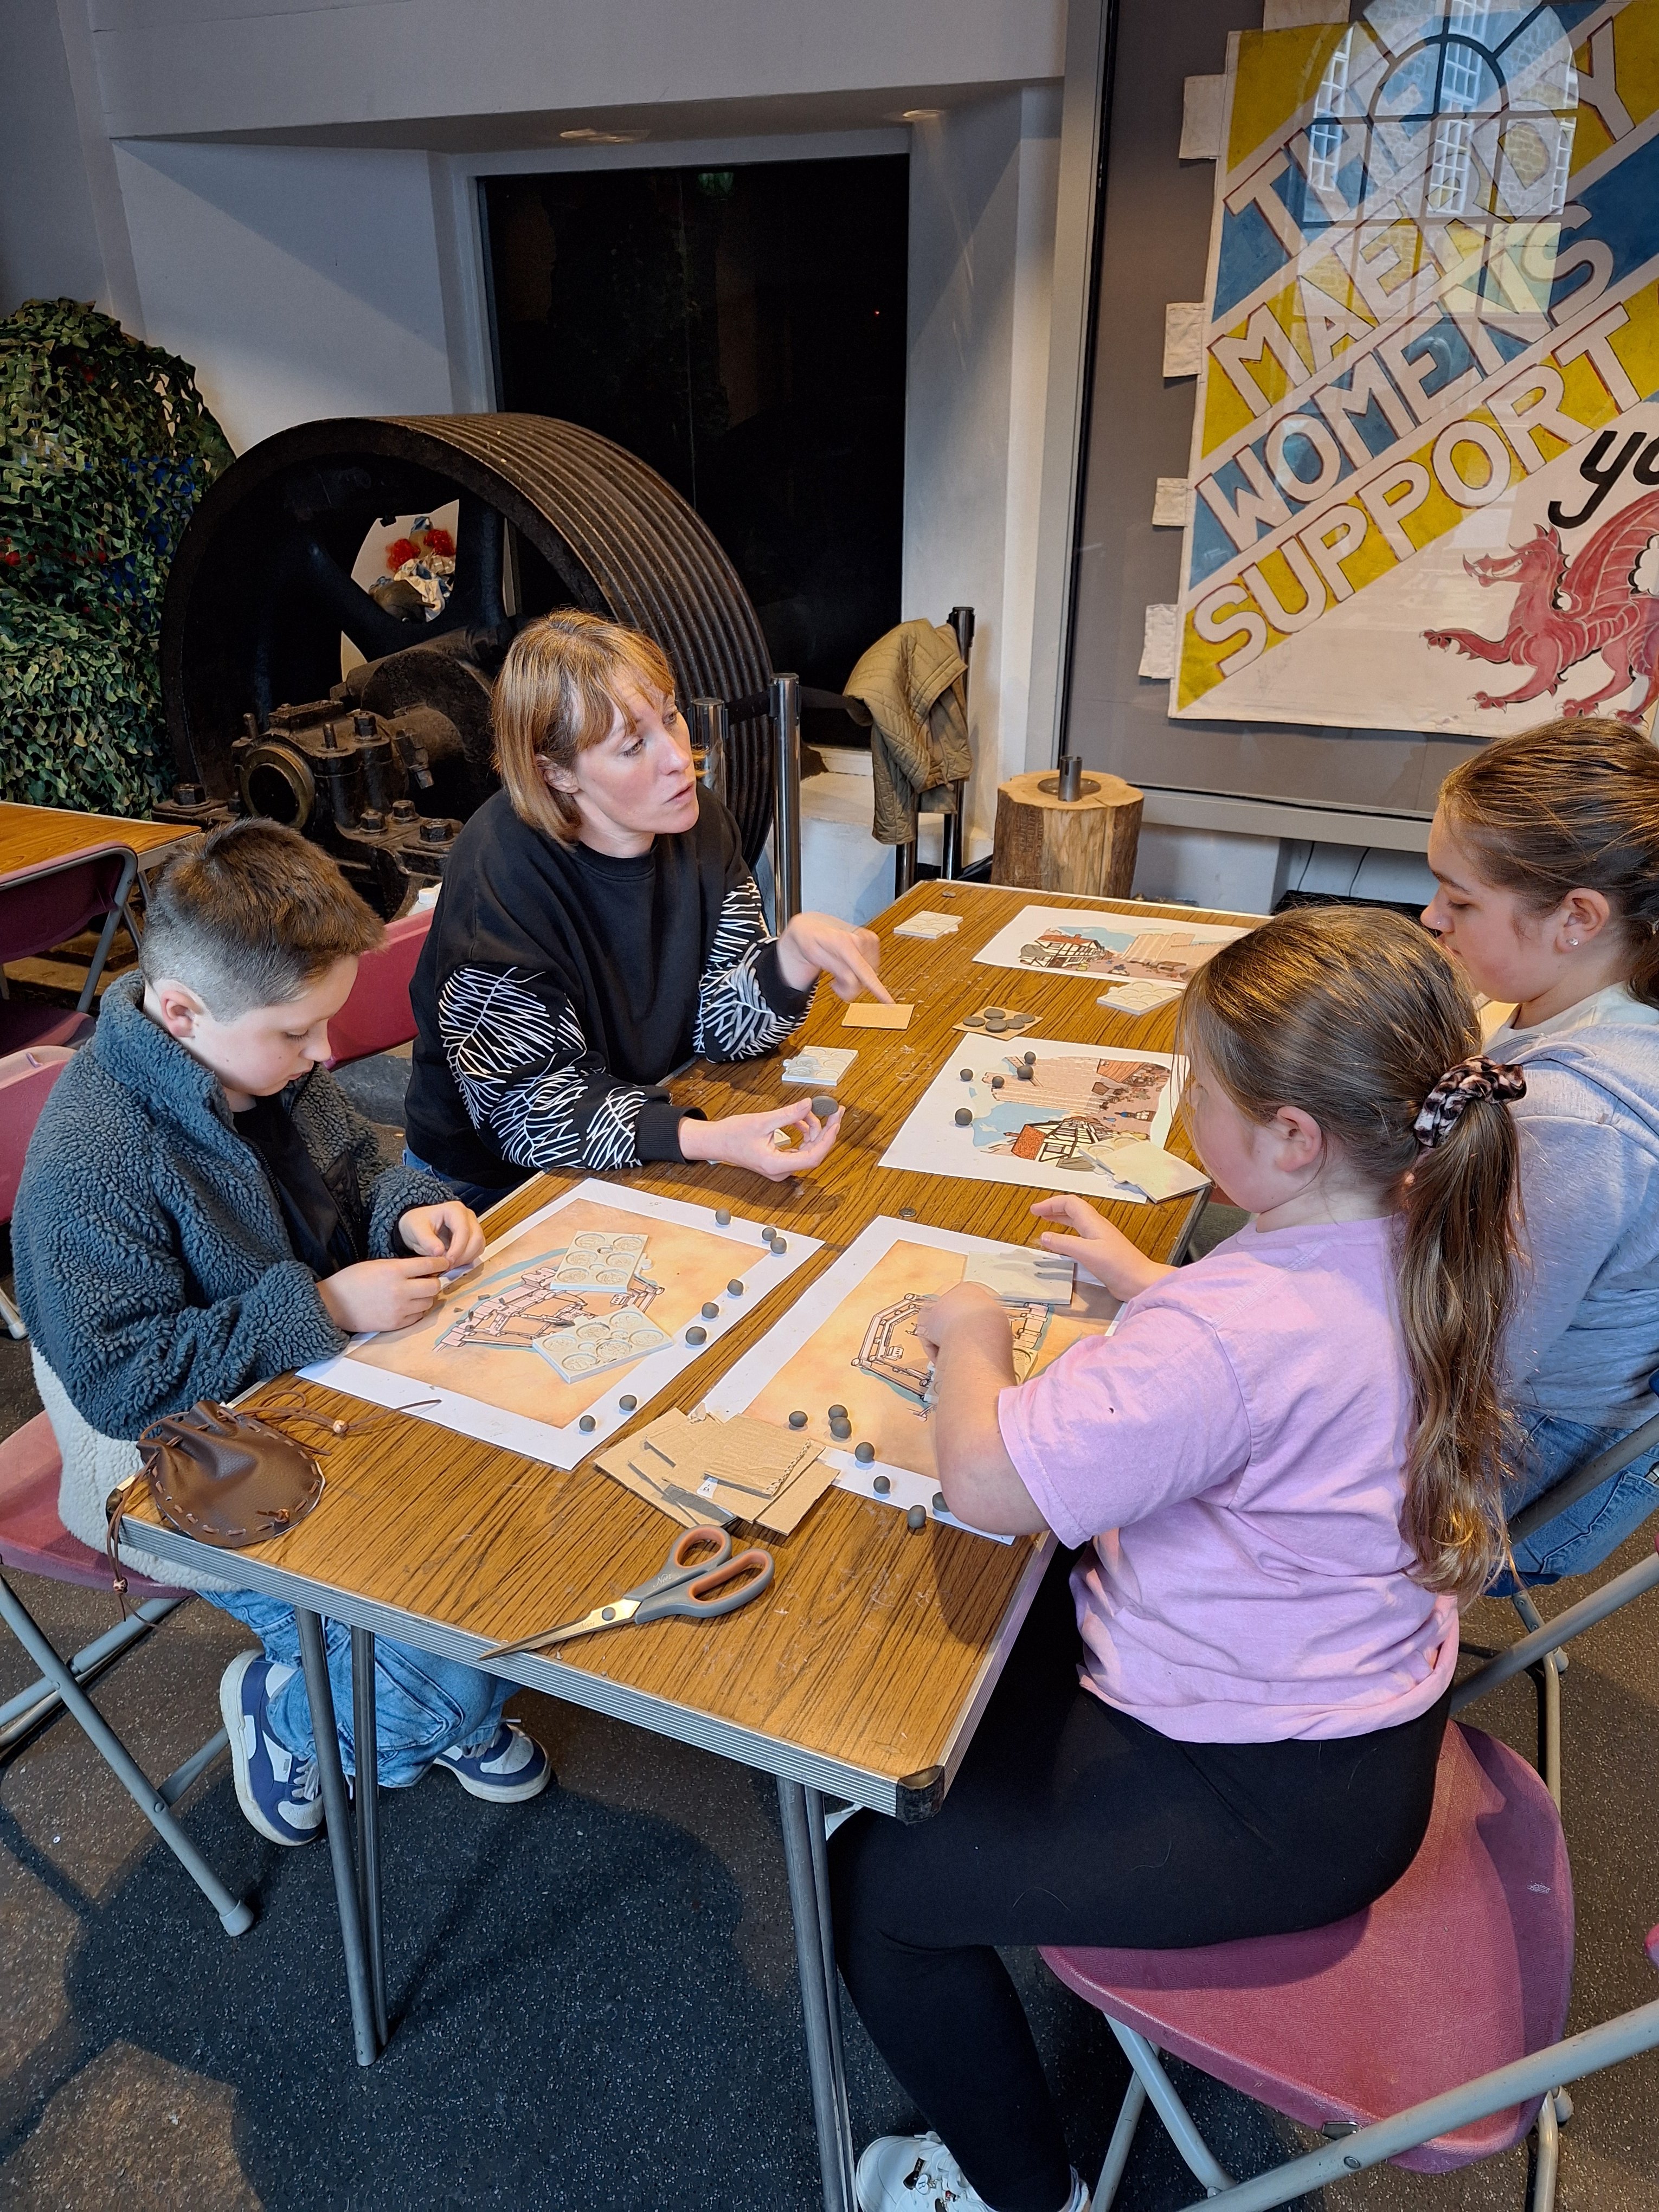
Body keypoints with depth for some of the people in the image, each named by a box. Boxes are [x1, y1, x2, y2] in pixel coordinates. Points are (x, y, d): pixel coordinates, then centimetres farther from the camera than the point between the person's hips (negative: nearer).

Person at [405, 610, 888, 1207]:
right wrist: (709, 1140, -37)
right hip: (502, 1183, -5)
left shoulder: (696, 822, -6)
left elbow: (725, 1022, -4)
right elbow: (531, 1111, -23)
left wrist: (798, 946, -24)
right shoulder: (499, 874, -25)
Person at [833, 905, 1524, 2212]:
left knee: (878, 1875, 4)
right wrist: (1146, 1281, 9)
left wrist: (972, 1335, -16)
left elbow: (986, 1479, -34)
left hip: (1274, 1805, -9)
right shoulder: (1418, 1235, -7)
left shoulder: (1234, 1330, -38)